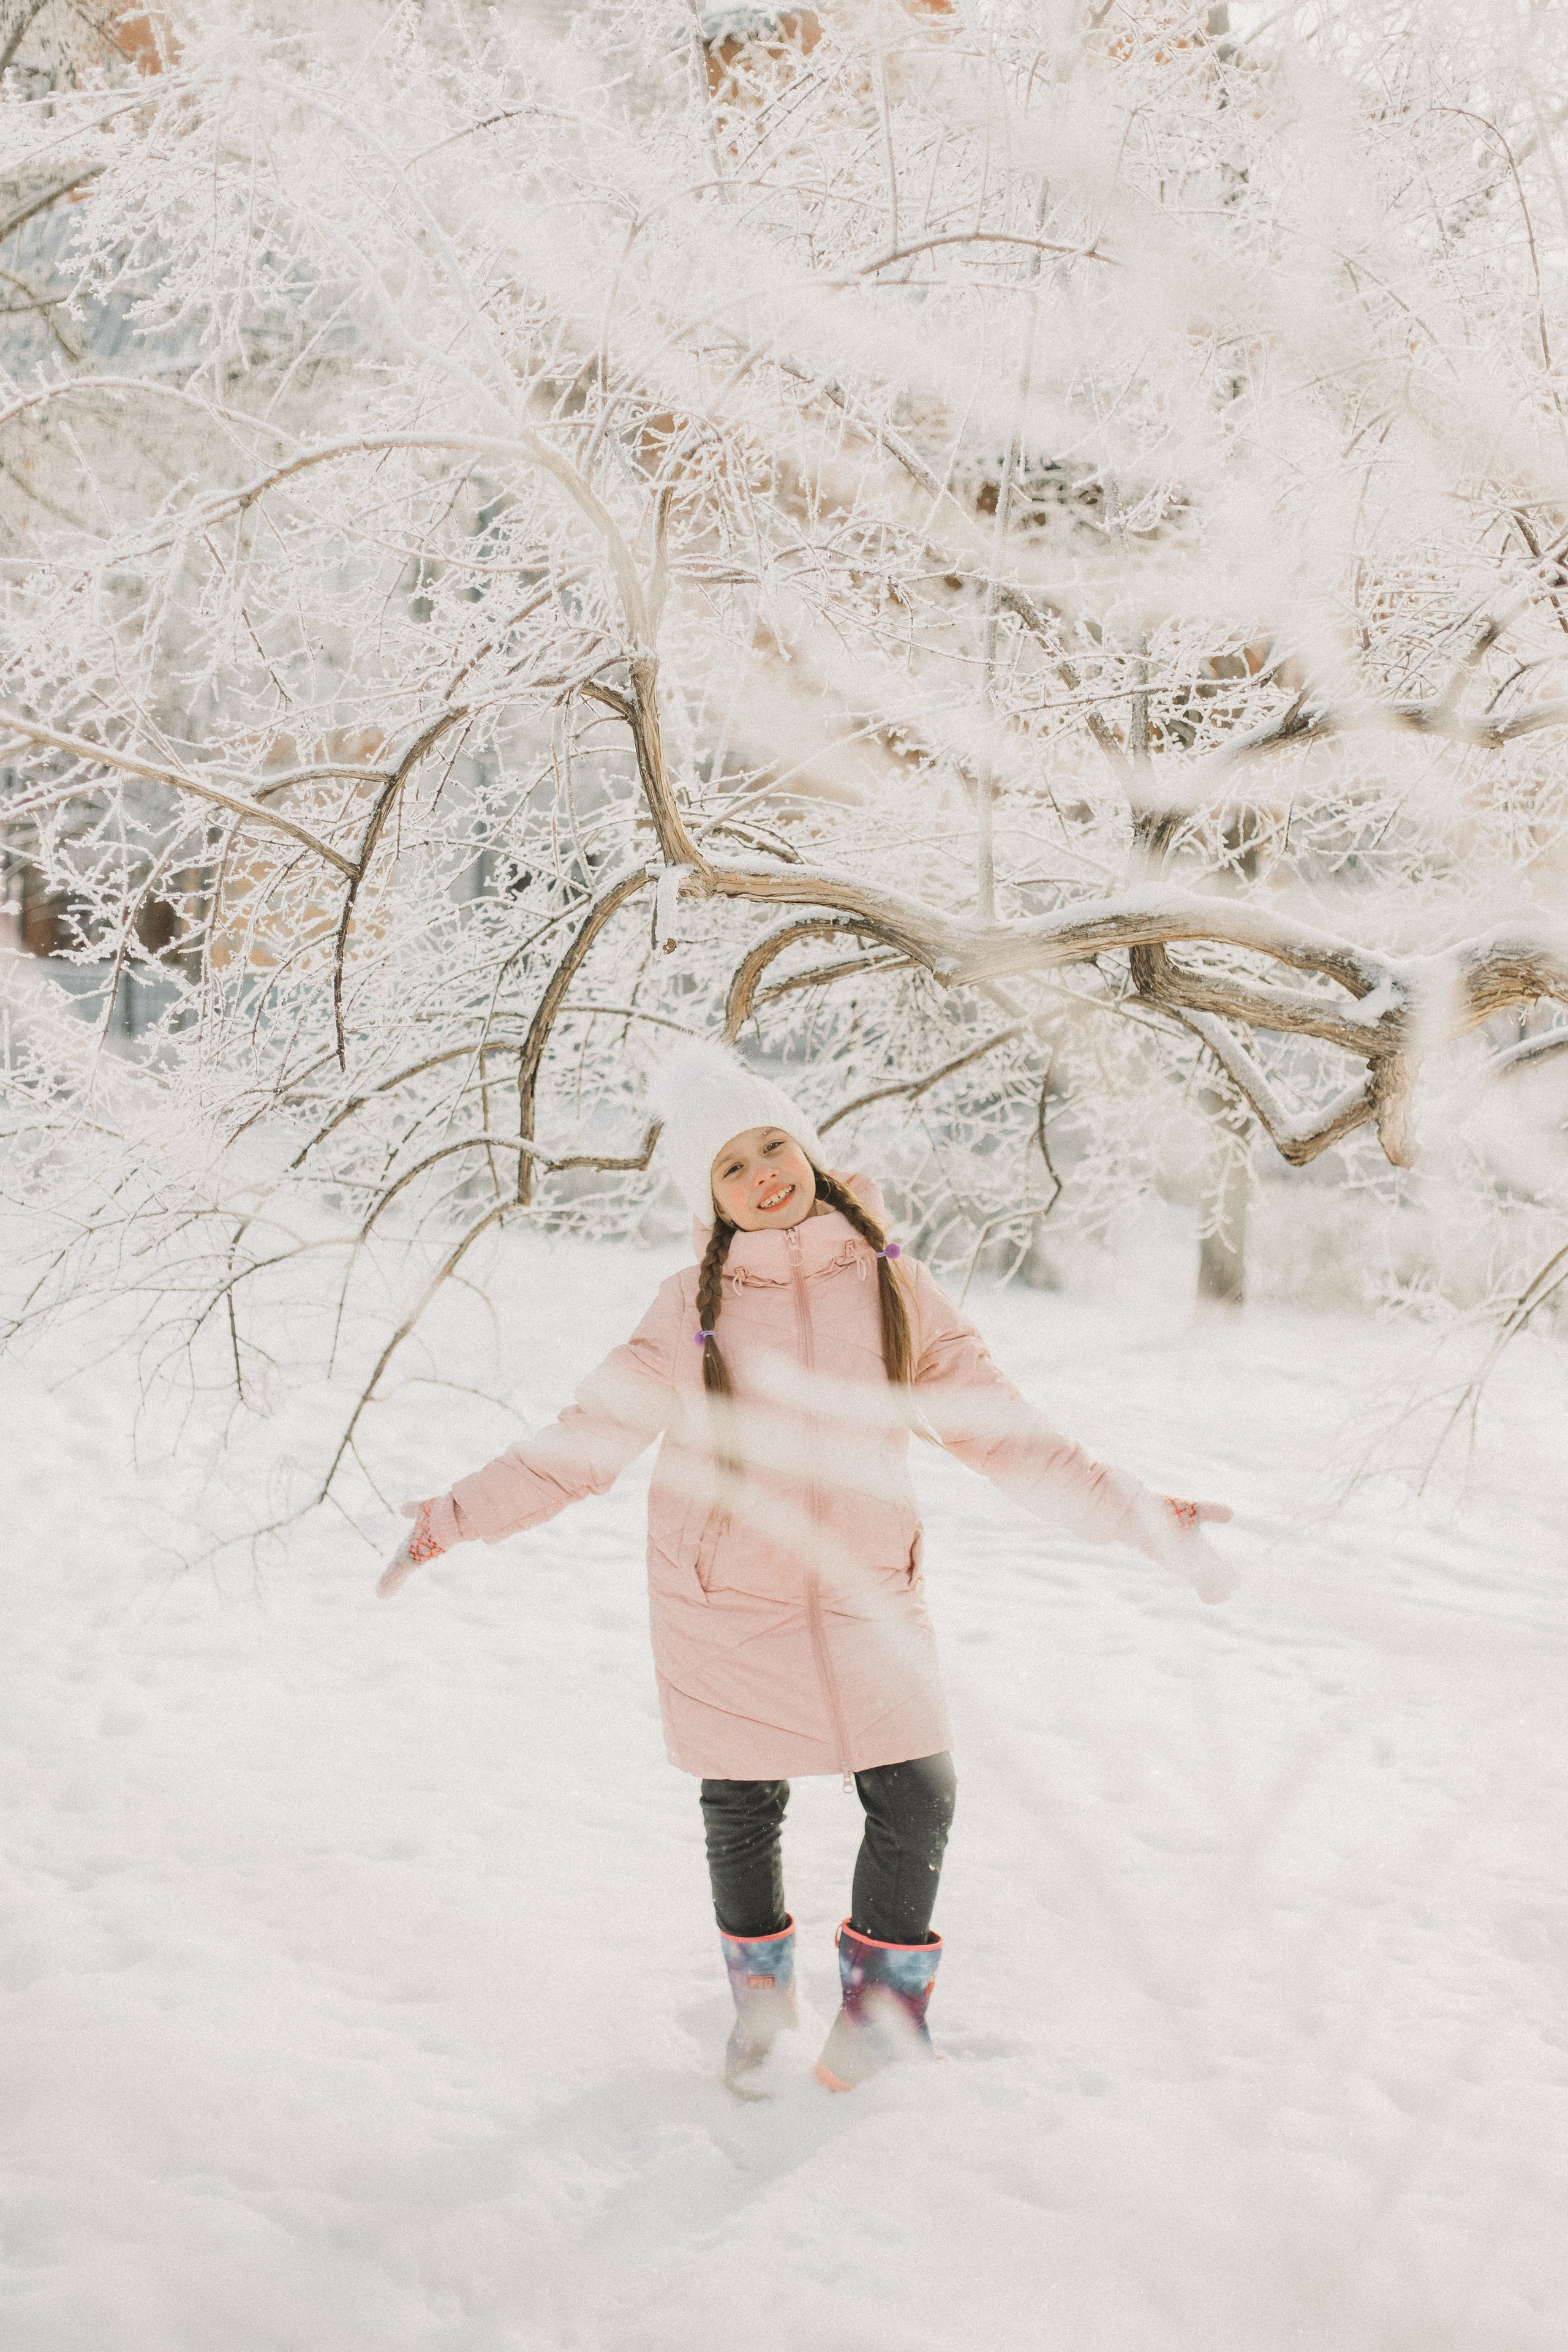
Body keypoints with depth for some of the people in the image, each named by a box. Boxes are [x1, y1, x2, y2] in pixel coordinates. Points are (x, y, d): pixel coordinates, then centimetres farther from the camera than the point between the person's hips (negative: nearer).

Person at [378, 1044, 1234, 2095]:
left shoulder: (892, 1288, -4)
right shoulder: (691, 1311, -7)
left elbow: (999, 1428, -2)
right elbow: (586, 1441, -3)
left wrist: (1130, 1508, -10)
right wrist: (464, 1513, -10)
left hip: (866, 1600, 1)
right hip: (724, 1606, -1)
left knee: (918, 1802, -1)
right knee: (742, 1814, 10)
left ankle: (885, 1989, 24)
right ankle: (761, 1995, 37)